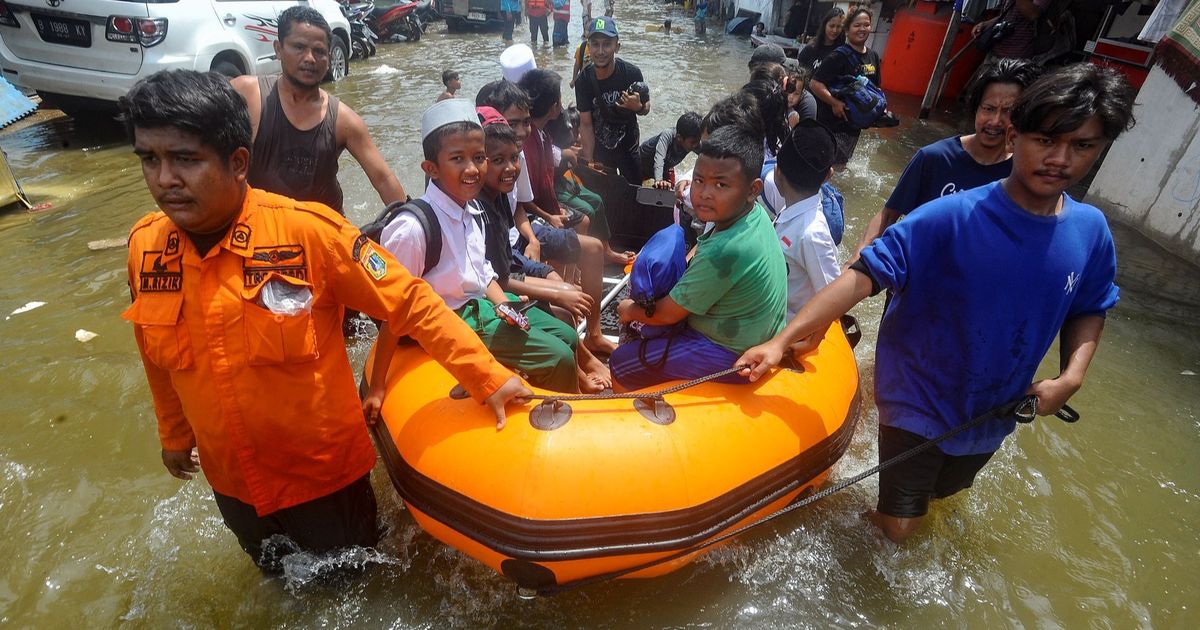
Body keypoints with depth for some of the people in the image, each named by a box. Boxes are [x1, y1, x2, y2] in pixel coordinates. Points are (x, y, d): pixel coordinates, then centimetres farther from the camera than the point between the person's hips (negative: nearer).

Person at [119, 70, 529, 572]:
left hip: (327, 472, -4)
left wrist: (488, 378, -22)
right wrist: (174, 436, 18)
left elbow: (409, 302, -21)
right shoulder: (144, 246, -10)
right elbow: (158, 357, 6)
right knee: (282, 587, 32)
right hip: (231, 482, 5)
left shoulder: (306, 230, -26)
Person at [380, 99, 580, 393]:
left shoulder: (473, 209, -1)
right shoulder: (412, 228, -26)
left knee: (567, 337, 14)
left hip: (483, 302, 8)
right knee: (558, 358, -10)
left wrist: (506, 306, -4)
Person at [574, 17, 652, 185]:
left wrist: (638, 107, -30)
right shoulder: (583, 81, -17)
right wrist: (588, 161, -19)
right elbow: (586, 124, -13)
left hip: (628, 146, -1)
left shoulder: (632, 73, -21)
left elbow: (646, 108, -6)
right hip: (599, 149, 1)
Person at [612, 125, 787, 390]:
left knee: (620, 365, -2)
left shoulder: (724, 251, -35)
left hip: (731, 357, -9)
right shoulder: (756, 213, -7)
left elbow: (668, 313, -21)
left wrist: (632, 312, 0)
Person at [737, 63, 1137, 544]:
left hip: (993, 413, 6)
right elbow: (863, 276, -30)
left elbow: (1089, 312, 8)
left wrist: (1070, 378, -10)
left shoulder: (1091, 232, -8)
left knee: (941, 493, 30)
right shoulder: (952, 218, -25)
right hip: (919, 406, -5)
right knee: (898, 528, 4)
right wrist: (782, 339, -38)